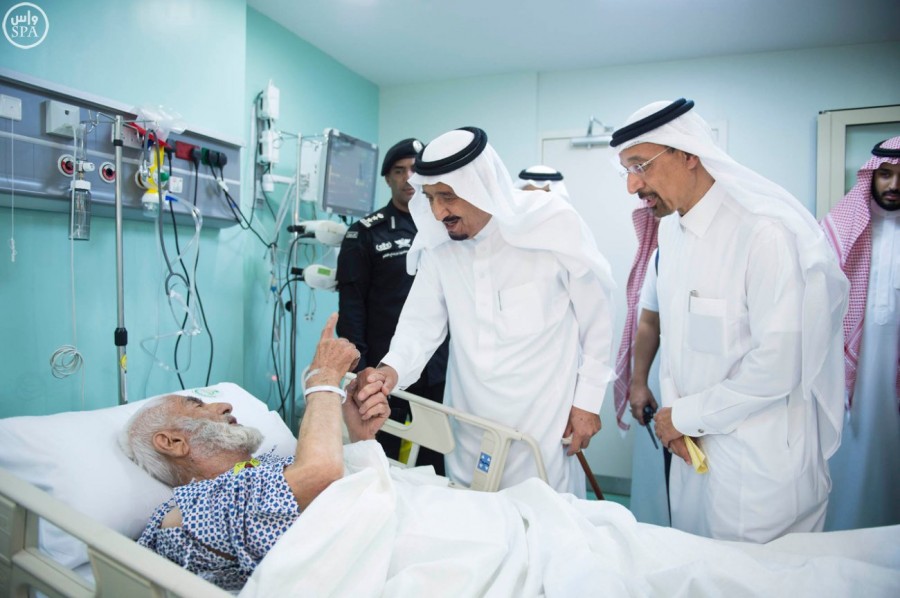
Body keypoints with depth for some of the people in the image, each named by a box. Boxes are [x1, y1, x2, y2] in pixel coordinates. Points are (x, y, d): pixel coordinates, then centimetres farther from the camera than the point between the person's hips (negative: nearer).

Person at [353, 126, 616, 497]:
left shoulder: (554, 223, -15)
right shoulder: (438, 242, -4)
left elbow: (596, 315, -6)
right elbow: (422, 322, -2)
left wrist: (588, 400, -3)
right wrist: (393, 369, -23)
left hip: (544, 418, -4)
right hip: (469, 419, 4)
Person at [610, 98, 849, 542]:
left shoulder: (766, 231, -22)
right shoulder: (670, 229, 5)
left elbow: (778, 365, -25)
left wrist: (686, 416, -14)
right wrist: (672, 405, 2)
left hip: (760, 465, -7)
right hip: (694, 448, 8)